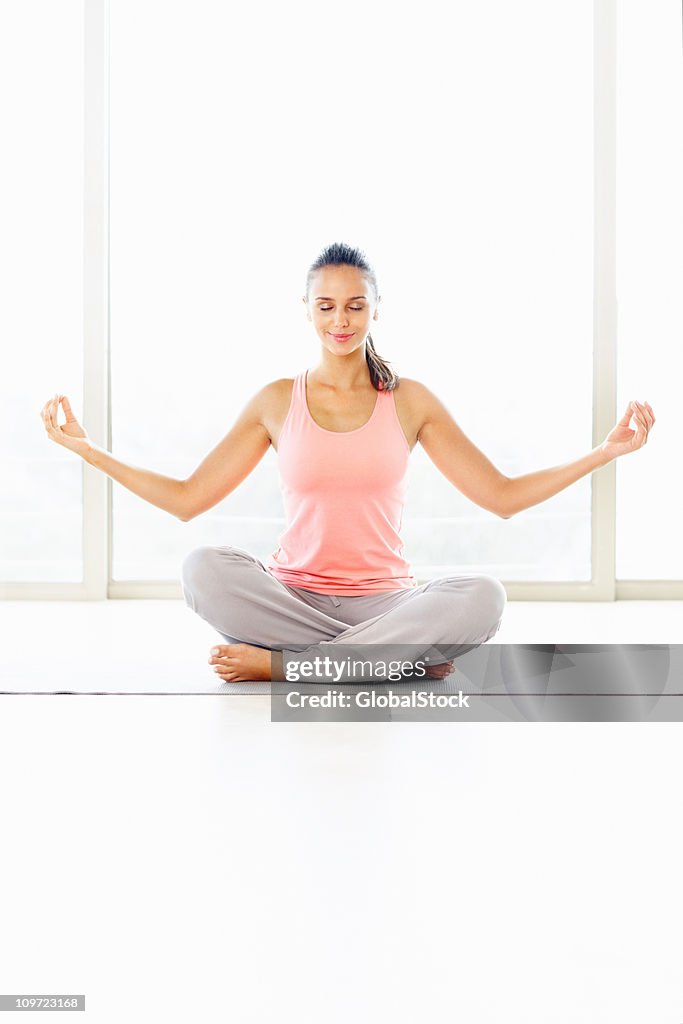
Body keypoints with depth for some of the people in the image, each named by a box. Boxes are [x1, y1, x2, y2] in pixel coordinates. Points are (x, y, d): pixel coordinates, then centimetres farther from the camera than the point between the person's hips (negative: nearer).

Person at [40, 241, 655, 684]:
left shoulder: (409, 401, 6)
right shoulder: (276, 402, 6)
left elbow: (502, 496, 4)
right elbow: (187, 499, 5)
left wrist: (606, 452, -3)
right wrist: (87, 449, 0)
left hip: (385, 599, 1)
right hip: (292, 596, 0)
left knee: (483, 596, -30)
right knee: (205, 567, -29)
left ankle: (281, 663, -23)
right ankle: (398, 657, -22)